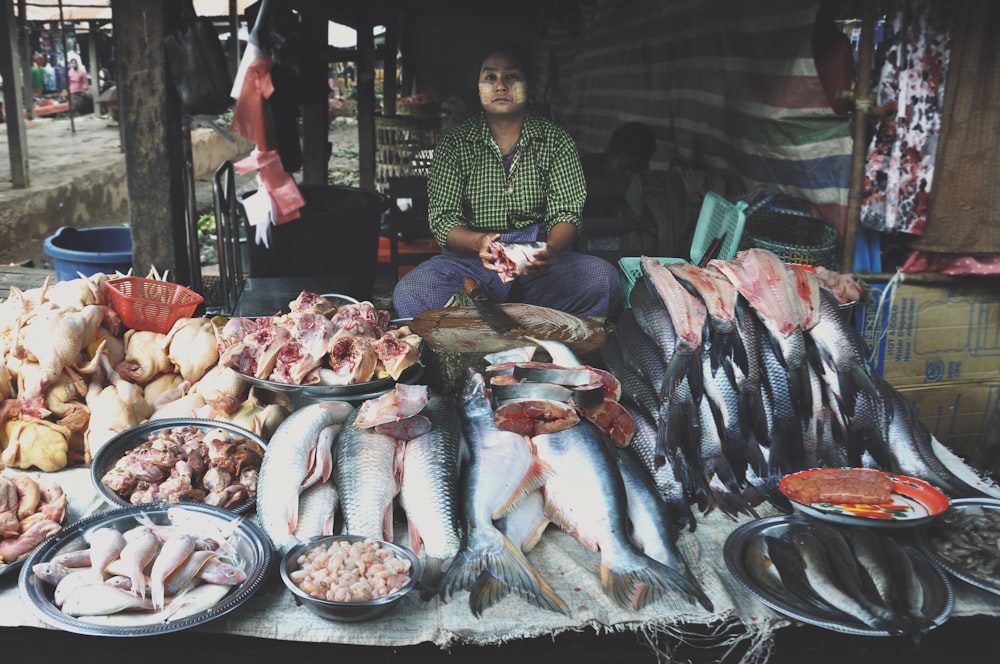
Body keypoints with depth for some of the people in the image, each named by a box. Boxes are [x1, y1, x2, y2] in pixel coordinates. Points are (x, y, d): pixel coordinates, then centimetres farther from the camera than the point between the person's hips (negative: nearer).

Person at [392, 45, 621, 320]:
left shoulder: (555, 139, 8)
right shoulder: (454, 144, 6)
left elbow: (566, 212, 0)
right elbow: (442, 218, -2)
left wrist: (551, 248, -26)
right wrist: (478, 242, -26)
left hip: (538, 261, 1)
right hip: (471, 259, 0)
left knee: (602, 277, -30)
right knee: (409, 293, -30)